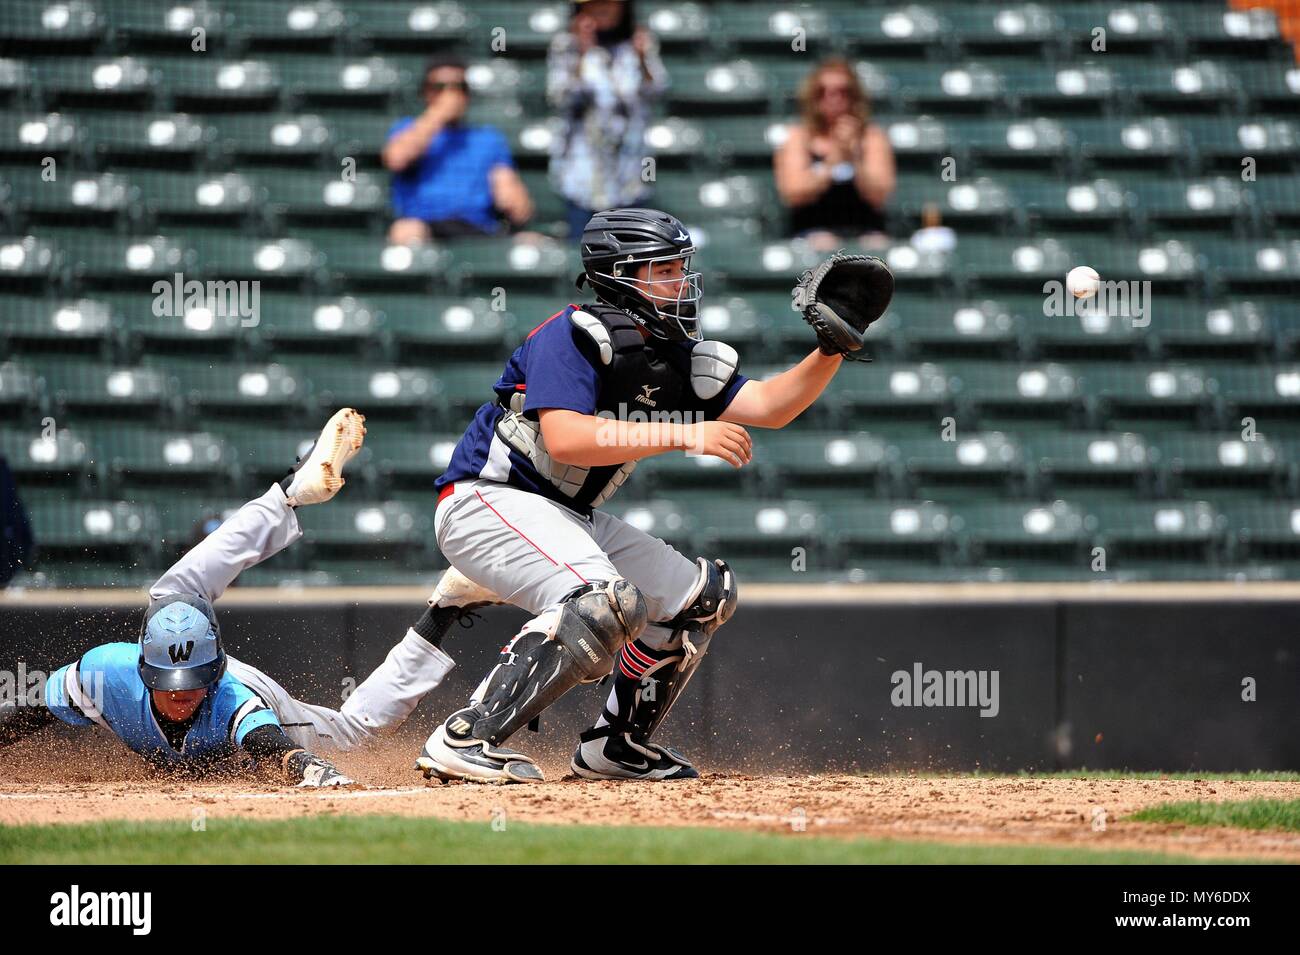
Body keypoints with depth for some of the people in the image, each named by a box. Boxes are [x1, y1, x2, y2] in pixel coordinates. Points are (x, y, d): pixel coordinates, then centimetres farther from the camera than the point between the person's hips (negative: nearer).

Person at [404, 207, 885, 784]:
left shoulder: (675, 359, 7)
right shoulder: (573, 337, -17)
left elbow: (767, 406, 1)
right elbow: (564, 438, -31)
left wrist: (831, 351, -15)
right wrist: (683, 435, -32)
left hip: (571, 519, 10)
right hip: (486, 504, -10)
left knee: (703, 597, 15)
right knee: (605, 599, -33)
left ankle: (616, 746, 24)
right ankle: (464, 742, -35)